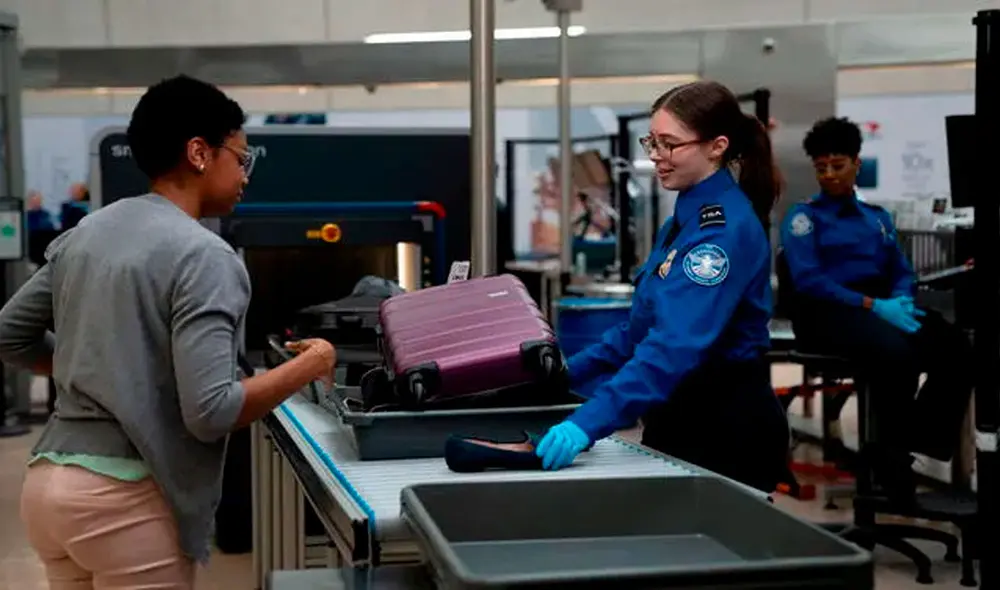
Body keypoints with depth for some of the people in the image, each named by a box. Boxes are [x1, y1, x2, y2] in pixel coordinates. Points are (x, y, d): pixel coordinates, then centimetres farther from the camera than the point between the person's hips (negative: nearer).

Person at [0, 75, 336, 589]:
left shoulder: (85, 233, 11)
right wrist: (307, 368, -7)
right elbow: (210, 412, -20)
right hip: (126, 500, -8)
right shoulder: (204, 255, -13)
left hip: (48, 483, 8)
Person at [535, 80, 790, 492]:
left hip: (727, 429, -9)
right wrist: (569, 371, 8)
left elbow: (679, 343, -33)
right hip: (682, 420, 9)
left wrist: (587, 424, -41)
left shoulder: (725, 228, -20)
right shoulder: (686, 219, 11)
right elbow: (644, 326, 18)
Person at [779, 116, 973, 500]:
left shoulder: (878, 217, 23)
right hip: (828, 313, -6)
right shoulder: (803, 217, 4)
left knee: (956, 349, -22)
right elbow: (808, 282, -9)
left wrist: (901, 302, -8)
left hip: (882, 307, 6)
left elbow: (902, 273, 17)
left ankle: (920, 439, -9)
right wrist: (873, 306, -19)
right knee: (896, 353, -35)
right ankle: (891, 451, -14)